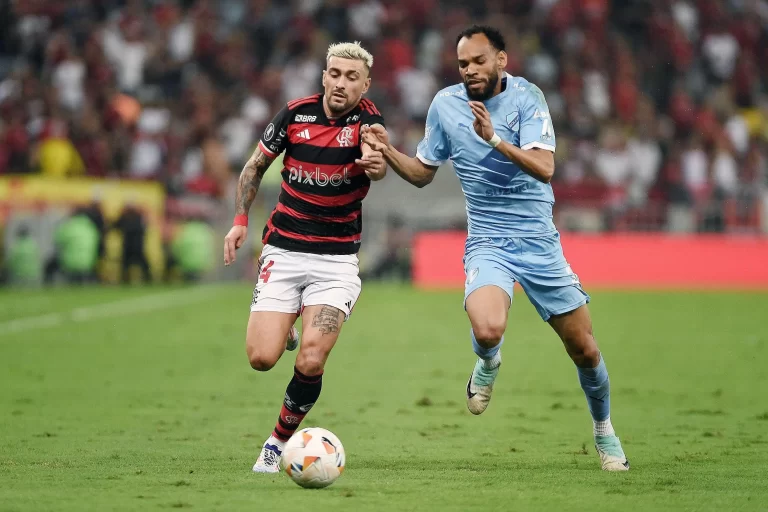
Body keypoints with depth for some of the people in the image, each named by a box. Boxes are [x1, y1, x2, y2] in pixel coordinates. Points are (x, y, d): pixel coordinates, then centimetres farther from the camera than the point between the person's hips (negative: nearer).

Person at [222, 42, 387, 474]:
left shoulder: (367, 120, -10)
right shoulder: (297, 113, -3)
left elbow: (379, 167, -33)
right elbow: (257, 166, 13)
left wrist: (376, 163, -56)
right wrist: (241, 219, 5)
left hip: (337, 261, -2)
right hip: (283, 251, 2)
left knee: (311, 363, -17)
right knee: (261, 358, -11)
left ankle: (279, 442, 8)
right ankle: (286, 328, 27)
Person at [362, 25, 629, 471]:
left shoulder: (526, 97, -9)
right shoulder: (445, 104, -1)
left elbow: (545, 168, -21)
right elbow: (423, 173, 12)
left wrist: (494, 138, -32)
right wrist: (389, 153, -7)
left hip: (539, 242, 0)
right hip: (488, 244, 0)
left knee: (584, 350, 4)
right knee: (488, 329, -30)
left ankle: (604, 430, 32)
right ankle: (489, 362, 9)